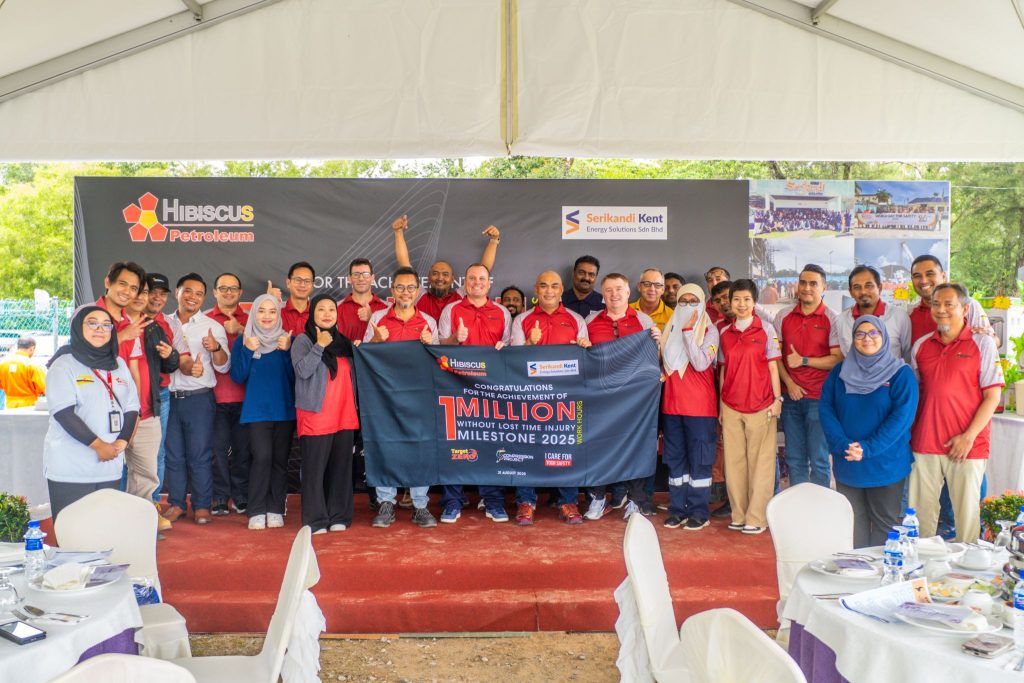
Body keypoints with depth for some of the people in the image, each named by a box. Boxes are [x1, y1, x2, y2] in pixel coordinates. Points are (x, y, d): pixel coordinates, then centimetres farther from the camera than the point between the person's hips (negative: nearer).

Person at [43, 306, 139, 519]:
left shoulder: (119, 364, 13)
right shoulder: (64, 364, -3)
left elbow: (132, 407, 10)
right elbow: (63, 413, -13)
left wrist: (122, 442, -6)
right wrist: (99, 445, -16)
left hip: (110, 465, 5)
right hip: (71, 469, -5)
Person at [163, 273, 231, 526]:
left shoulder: (213, 327, 2)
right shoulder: (164, 323, 10)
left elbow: (224, 366, -2)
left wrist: (216, 348, -21)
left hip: (199, 398, -3)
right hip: (169, 397, 3)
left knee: (199, 455, -1)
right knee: (173, 454, 8)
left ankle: (202, 506, 9)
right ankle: (176, 503, 19)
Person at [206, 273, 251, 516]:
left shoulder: (249, 320, 12)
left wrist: (240, 330, -13)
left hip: (244, 395, 1)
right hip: (216, 395, -1)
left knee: (243, 448, 4)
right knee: (218, 448, 0)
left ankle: (241, 497, 15)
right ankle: (220, 497, 11)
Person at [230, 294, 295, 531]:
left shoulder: (287, 340, 7)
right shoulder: (243, 341, 6)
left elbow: (295, 377, 2)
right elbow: (237, 377, -1)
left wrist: (287, 351, -10)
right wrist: (248, 351, -12)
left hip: (285, 409, 2)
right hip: (256, 410, -2)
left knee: (280, 460, 3)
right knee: (262, 457, -13)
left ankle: (276, 510, 12)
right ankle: (257, 512, -4)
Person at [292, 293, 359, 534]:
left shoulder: (343, 342, 17)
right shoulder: (303, 340, 1)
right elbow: (302, 370, -14)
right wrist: (319, 346, -18)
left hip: (344, 415, 5)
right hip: (316, 415, -5)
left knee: (341, 466, 6)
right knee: (315, 468, -2)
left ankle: (339, 517, 14)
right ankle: (315, 520, 5)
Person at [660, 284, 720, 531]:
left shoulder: (709, 330, -2)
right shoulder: (670, 328, 12)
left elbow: (701, 364, -17)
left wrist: (688, 331, -15)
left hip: (700, 404, -4)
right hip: (672, 402, 5)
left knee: (699, 458, 0)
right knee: (675, 458, 8)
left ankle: (699, 512, 8)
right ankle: (678, 509, 16)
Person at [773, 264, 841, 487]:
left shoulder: (831, 319, -4)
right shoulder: (784, 316, 6)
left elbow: (838, 359, -9)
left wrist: (804, 361, -15)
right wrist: (789, 383, -5)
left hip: (819, 398, -3)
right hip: (791, 396, 3)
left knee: (819, 460, 1)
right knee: (794, 458, 11)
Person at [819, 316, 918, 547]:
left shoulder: (901, 373, -4)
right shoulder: (840, 371, 6)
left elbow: (902, 415, -13)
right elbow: (825, 408, -1)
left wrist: (868, 448, -20)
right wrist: (843, 445, -16)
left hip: (886, 465, -2)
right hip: (846, 465, 3)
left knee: (885, 521, 8)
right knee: (852, 520, 9)